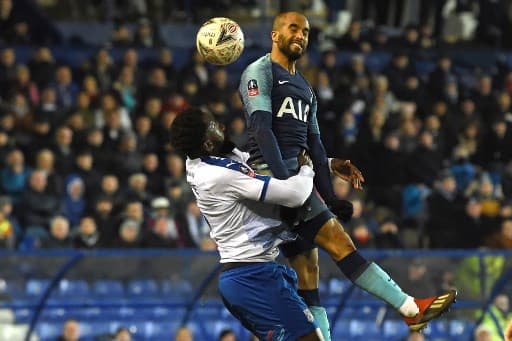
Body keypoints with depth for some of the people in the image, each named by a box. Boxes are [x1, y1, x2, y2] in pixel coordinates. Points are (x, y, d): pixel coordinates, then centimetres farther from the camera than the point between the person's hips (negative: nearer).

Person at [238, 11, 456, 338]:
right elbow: (262, 128, -13)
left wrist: (329, 197, 10)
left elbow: (313, 145, 21)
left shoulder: (305, 88, 25)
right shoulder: (260, 72, -1)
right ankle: (412, 309, -18)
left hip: (297, 175, 9)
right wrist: (284, 180, -24)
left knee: (307, 269, 4)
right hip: (273, 173, -9)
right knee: (339, 241, -14)